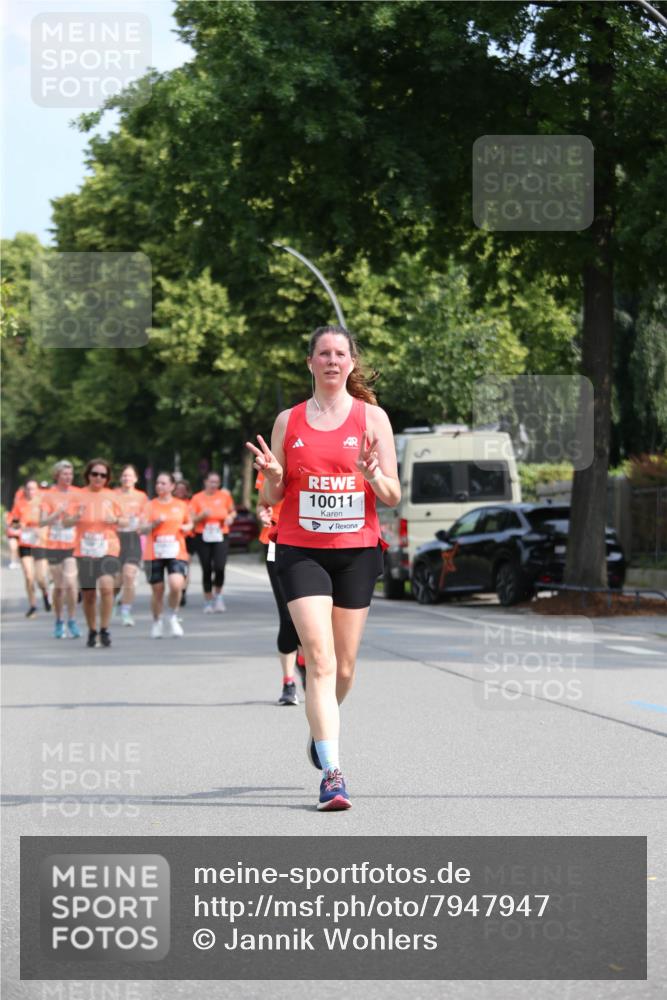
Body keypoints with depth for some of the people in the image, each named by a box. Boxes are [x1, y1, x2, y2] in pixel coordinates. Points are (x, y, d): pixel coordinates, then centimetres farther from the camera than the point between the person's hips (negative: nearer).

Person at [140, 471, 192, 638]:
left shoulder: (181, 505, 8)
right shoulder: (150, 506, 4)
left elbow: (189, 523, 23)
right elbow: (142, 529, -3)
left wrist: (187, 528, 1)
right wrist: (155, 523, -20)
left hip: (176, 553, 0)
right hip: (154, 554, 0)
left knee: (176, 585, -21)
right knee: (158, 590, 5)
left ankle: (174, 617, 3)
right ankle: (157, 622, 27)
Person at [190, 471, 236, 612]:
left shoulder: (224, 495, 5)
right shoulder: (197, 498, 3)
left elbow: (232, 511, 19)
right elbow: (191, 520, 3)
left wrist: (230, 517, -2)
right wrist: (202, 516, -15)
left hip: (220, 537, 0)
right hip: (203, 538, 0)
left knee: (219, 567, -17)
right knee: (206, 570, 1)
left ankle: (219, 595, 6)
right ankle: (208, 602, 14)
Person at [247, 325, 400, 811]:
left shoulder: (373, 417, 4)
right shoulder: (288, 421, 7)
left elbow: (393, 497, 3)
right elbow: (272, 498, 11)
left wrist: (372, 474, -17)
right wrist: (272, 475, -10)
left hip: (358, 551, 1)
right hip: (301, 551, -1)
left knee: (344, 666, 9)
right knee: (320, 660, -14)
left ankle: (322, 726, 41)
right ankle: (332, 773, -17)